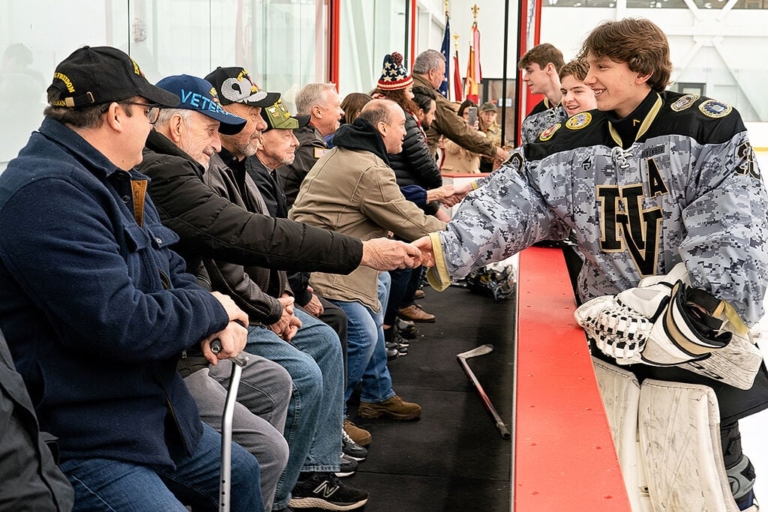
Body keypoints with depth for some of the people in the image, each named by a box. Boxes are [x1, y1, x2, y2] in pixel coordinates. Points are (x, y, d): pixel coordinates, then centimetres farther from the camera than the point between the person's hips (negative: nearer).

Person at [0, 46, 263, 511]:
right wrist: (213, 311, -13)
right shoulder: (48, 194, -25)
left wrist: (217, 323, -5)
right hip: (79, 444, -11)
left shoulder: (120, 183, 10)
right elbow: (120, 324, -31)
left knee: (242, 474, 24)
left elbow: (172, 273, 18)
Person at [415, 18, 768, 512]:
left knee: (715, 462, 9)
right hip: (617, 328, 4)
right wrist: (450, 245, -22)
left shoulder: (711, 127, -13)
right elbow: (515, 198, -8)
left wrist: (700, 312, -25)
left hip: (697, 327, -3)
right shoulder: (578, 141, -1)